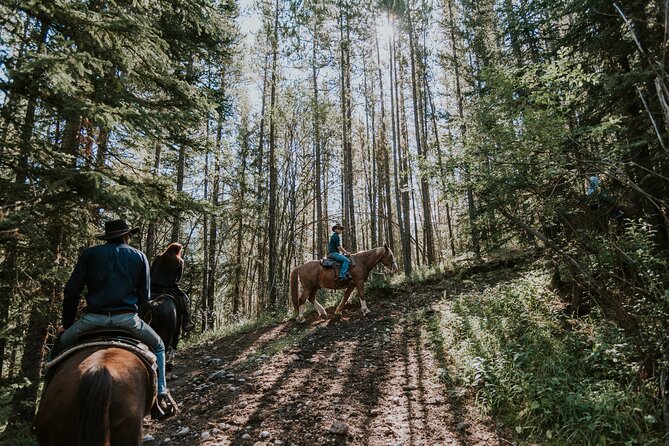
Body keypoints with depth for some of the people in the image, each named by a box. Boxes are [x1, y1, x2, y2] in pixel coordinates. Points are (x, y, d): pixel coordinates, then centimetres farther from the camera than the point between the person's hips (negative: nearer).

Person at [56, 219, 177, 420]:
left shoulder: (89, 254, 10)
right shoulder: (139, 256, 10)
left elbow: (71, 292, 6)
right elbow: (144, 296, 8)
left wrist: (67, 325, 17)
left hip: (93, 318, 1)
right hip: (127, 318, 0)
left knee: (61, 344, 29)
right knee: (157, 346, 21)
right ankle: (160, 397, 15)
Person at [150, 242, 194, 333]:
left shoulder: (158, 258, 12)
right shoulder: (179, 261, 3)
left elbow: (151, 272, 12)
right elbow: (178, 277, 4)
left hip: (153, 288, 4)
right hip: (169, 288, -3)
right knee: (183, 298, 11)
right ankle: (186, 323, 4)